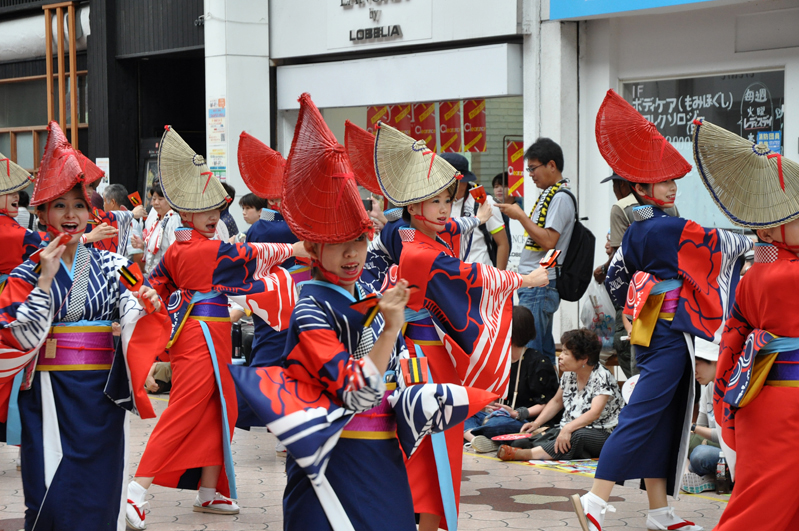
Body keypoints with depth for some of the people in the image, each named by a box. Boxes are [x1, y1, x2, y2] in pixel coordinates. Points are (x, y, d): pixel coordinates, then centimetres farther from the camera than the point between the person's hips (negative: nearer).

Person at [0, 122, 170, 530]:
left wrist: (147, 307, -28)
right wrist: (45, 281, -15)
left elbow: (133, 319, -6)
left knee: (97, 493, 4)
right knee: (52, 497, -4)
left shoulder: (111, 266, 5)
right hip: (49, 394, -1)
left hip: (102, 391, 1)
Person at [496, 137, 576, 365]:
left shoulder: (561, 197, -12)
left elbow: (548, 241, -20)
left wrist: (521, 216, -15)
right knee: (544, 351, 11)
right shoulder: (548, 195, 17)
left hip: (541, 285, -10)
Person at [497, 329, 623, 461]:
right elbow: (556, 401, 21)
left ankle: (525, 454, -49)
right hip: (568, 431, 8)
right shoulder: (569, 374, 7)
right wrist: (536, 423, 7)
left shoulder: (602, 377, -14)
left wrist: (568, 429, -40)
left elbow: (595, 413, -27)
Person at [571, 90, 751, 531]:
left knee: (664, 420, 12)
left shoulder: (635, 232, 10)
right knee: (642, 416, -10)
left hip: (648, 330, 9)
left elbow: (614, 279, 17)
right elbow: (721, 244, -9)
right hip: (670, 333, -9)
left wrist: (634, 309, 29)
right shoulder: (671, 229, -15)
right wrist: (753, 238, 8)